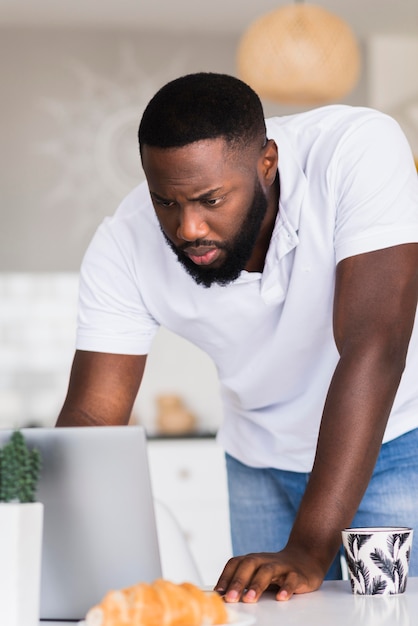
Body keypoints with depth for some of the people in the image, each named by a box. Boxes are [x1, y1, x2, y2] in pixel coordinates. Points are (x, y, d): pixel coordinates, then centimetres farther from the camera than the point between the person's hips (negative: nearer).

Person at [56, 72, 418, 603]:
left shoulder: (360, 150, -31)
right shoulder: (125, 246, -21)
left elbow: (373, 349, -38)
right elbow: (92, 413, -18)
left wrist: (308, 552, -43)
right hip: (263, 459, 3)